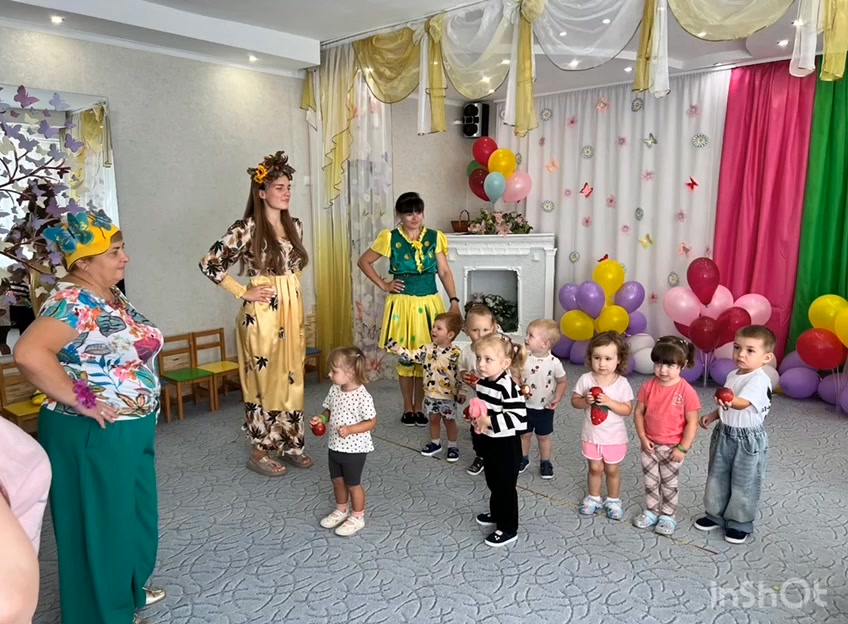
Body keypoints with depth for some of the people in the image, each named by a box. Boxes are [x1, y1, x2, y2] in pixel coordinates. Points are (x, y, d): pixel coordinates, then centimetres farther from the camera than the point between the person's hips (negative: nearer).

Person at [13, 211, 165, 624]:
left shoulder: (112, 297, 8)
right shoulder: (71, 303, -21)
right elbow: (29, 354, -35)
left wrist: (144, 401, 12)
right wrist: (80, 401, -27)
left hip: (132, 430, 9)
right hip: (93, 435, -9)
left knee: (137, 513, 22)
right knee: (101, 523, 8)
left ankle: (130, 590, 43)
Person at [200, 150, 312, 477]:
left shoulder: (294, 225, 8)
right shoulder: (246, 228, -12)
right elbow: (209, 263, -14)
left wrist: (292, 298, 13)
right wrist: (243, 293, -11)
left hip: (293, 310, 7)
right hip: (262, 314, -6)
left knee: (291, 377, 12)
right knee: (263, 380, 2)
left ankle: (291, 445, 25)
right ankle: (260, 451, 17)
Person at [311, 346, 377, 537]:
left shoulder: (363, 397, -24)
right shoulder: (334, 391, -3)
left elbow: (371, 422, -19)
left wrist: (350, 430, -29)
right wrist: (322, 419, -10)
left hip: (354, 449, -7)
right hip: (334, 446, 7)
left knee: (353, 484, 10)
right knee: (337, 480, 22)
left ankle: (357, 517, 29)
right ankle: (341, 510, 44)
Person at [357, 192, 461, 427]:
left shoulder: (435, 238, 2)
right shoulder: (390, 238, -3)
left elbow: (444, 272, 1)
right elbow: (364, 261, 5)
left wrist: (454, 301, -9)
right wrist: (383, 285, -1)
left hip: (429, 303, 2)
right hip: (403, 304, -1)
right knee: (405, 357, 7)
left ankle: (419, 407, 21)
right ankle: (408, 407, 22)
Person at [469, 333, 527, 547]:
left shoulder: (508, 387, -27)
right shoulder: (482, 382, -1)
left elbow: (518, 417, -31)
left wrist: (489, 421, -30)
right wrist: (476, 417, -4)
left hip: (506, 445, -8)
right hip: (489, 442, 8)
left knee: (506, 486, 6)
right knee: (493, 482, 24)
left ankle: (508, 529, 20)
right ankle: (496, 514, 44)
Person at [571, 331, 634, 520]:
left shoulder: (622, 383, -15)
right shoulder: (585, 379, -11)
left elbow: (627, 409, -13)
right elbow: (574, 400, -5)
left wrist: (610, 402, -27)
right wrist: (585, 401, -25)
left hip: (614, 437, -1)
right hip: (591, 435, 1)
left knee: (612, 469, 16)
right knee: (595, 468, 17)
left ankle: (613, 500, 34)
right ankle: (593, 498, 35)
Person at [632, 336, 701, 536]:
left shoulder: (686, 391, -19)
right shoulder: (648, 386, -8)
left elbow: (692, 422, -15)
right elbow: (639, 412, -1)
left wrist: (683, 447, -15)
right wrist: (642, 437, -7)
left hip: (672, 447, -3)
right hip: (650, 444, 4)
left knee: (669, 483, 13)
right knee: (650, 481, 16)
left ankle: (668, 516, 30)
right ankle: (651, 512, 34)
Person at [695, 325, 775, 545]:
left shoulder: (760, 380, -22)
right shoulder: (732, 375, 4)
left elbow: (744, 403, -40)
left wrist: (730, 402, -59)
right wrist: (713, 415, 7)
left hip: (748, 440, -7)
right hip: (724, 434, 8)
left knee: (743, 485, 9)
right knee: (717, 478, 18)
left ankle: (740, 524, 26)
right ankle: (716, 515, 35)